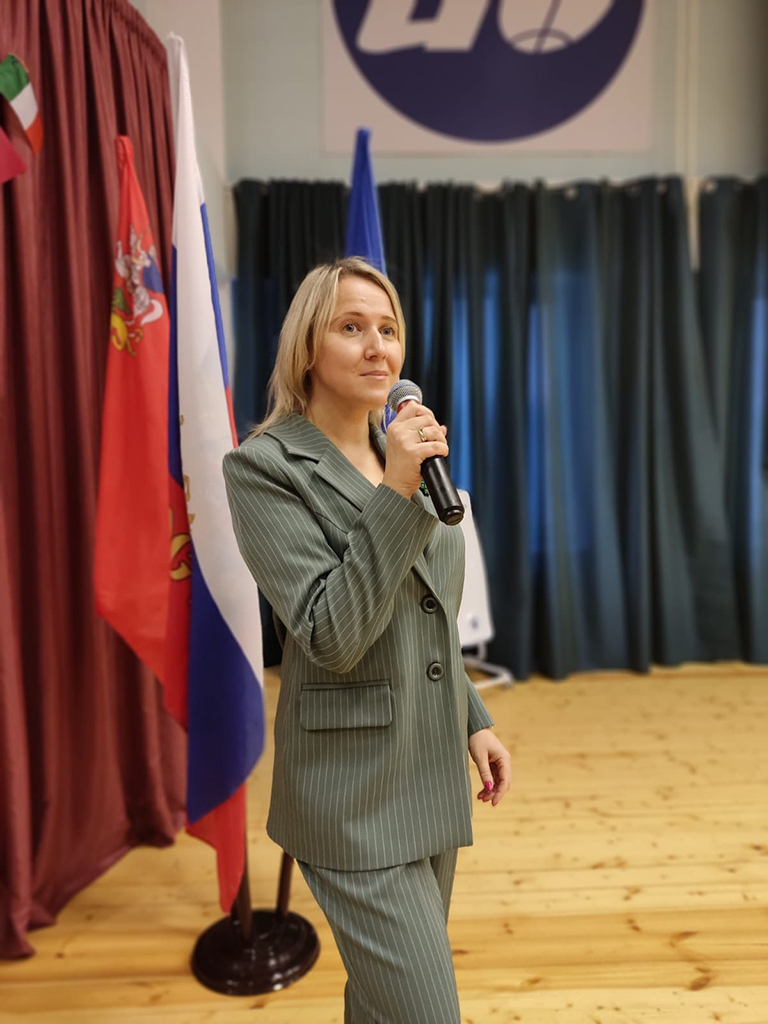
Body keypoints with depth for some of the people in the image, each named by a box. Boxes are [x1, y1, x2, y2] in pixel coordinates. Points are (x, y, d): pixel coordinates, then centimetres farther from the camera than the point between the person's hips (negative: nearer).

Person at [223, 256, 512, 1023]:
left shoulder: (404, 453, 8)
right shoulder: (264, 466, -14)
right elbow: (331, 638, -22)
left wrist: (473, 720, 15)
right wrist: (397, 494, -26)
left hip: (433, 772, 7)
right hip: (356, 792, -7)